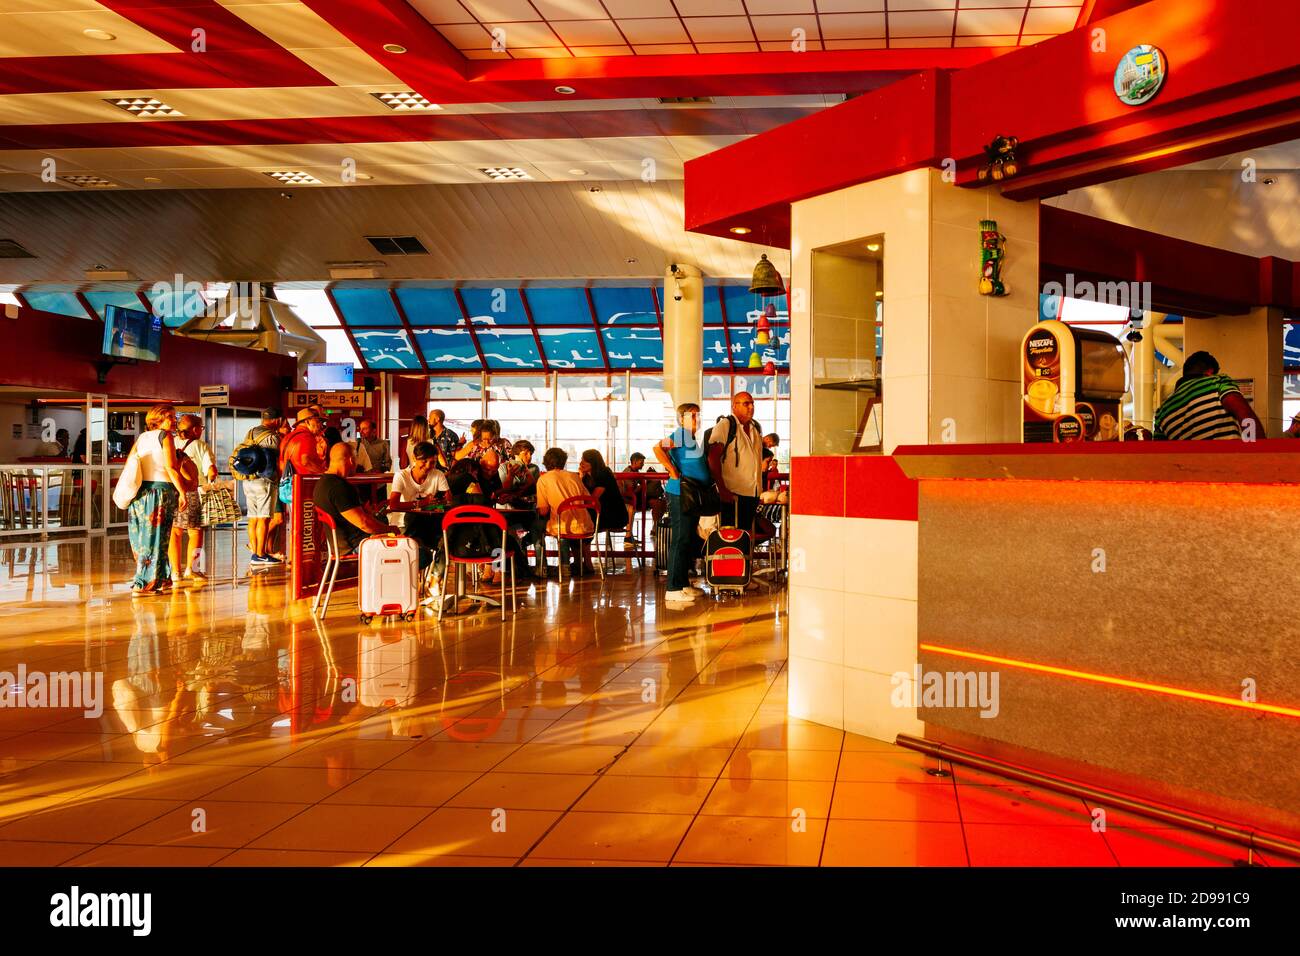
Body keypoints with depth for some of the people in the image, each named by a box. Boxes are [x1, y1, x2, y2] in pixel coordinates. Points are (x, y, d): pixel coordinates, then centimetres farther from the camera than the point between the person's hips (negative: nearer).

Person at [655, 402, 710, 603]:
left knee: (691, 539, 13)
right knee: (681, 539, -8)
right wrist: (674, 472, -21)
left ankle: (684, 583, 21)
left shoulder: (693, 438, 18)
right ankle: (673, 588, -5)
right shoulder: (680, 433, -10)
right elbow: (658, 448, -25)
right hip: (680, 494, -10)